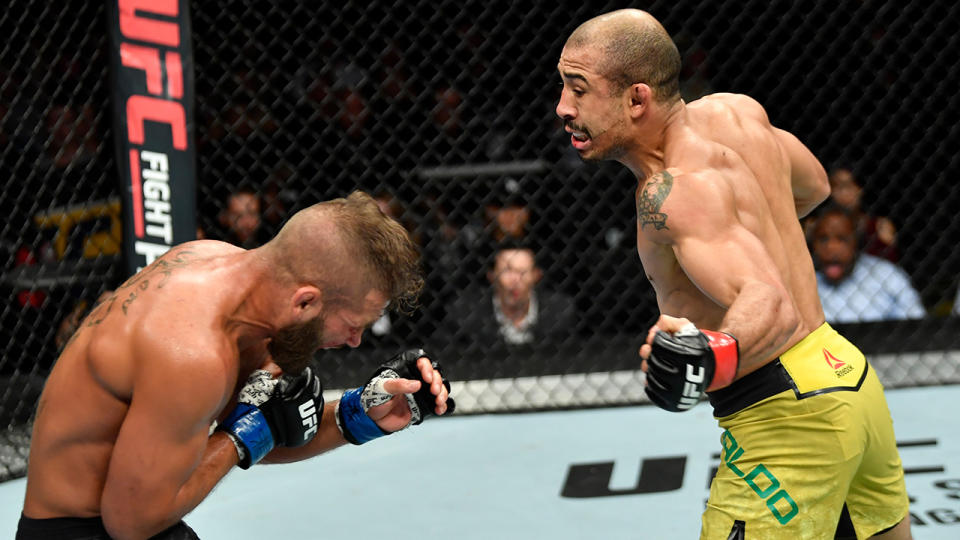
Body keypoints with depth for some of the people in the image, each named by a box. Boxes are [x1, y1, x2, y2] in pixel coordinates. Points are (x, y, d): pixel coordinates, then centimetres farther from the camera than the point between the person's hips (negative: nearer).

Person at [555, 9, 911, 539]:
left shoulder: (674, 191, -23)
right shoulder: (735, 111, 4)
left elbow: (774, 306, -35)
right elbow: (814, 187, 24)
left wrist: (714, 357, -54)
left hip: (785, 418, -10)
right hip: (846, 371, 10)